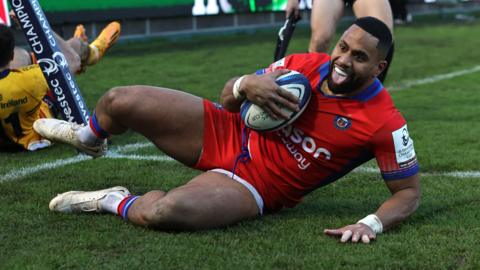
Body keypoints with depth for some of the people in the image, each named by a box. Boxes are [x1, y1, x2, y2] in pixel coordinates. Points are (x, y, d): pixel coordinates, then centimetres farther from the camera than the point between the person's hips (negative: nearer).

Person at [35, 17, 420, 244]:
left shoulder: (384, 123, -19)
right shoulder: (309, 65, -7)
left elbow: (409, 191, -11)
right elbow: (228, 98, 3)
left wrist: (372, 224, -30)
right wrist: (247, 84, -22)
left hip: (255, 187, -4)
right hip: (226, 134, 5)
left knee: (163, 212, -36)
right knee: (118, 101, -4)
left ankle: (118, 203, 1)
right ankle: (88, 137, 35)